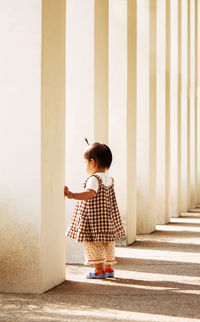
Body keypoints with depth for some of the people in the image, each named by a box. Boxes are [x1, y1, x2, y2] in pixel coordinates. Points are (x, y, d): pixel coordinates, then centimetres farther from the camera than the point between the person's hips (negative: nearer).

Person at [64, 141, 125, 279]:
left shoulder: (94, 179, -17)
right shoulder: (109, 179, 9)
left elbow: (90, 194, -33)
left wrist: (72, 195, -44)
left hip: (93, 219, -9)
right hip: (107, 219, 9)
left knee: (92, 243, -3)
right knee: (107, 242, 16)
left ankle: (99, 270, -4)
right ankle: (108, 268, 24)